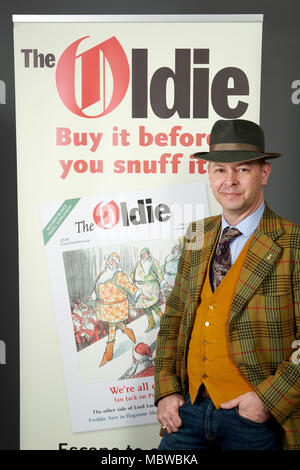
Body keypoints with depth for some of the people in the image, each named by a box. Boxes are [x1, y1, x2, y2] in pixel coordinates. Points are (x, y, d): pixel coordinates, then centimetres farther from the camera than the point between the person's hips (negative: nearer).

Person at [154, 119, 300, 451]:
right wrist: (166, 389, 2)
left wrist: (269, 398, -15)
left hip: (256, 419, -4)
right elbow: (173, 316, 8)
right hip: (189, 407, 4)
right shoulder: (196, 238, 4)